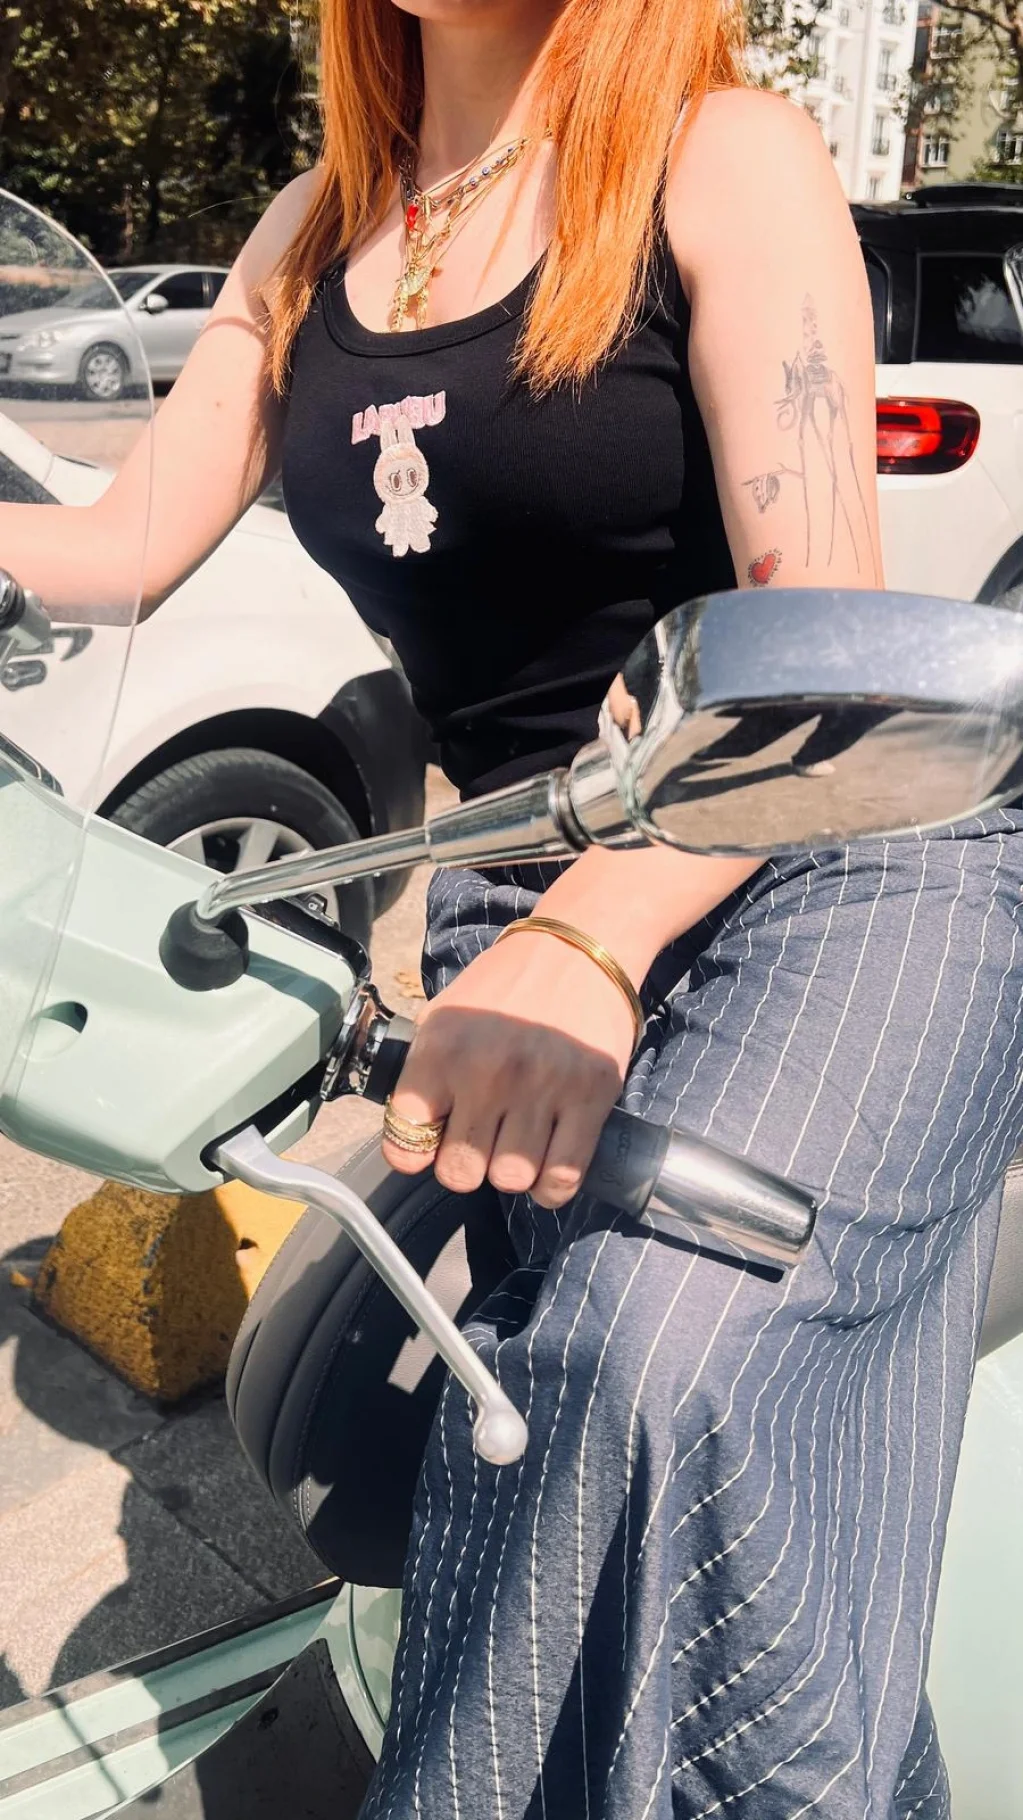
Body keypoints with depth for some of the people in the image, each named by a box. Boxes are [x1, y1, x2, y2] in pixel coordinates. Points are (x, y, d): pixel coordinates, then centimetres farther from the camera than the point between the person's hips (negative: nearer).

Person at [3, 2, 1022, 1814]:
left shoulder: (726, 160, -7)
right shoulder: (313, 235, 12)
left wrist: (586, 948, -33)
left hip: (849, 869, -5)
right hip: (531, 909, 6)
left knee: (654, 1357, -31)